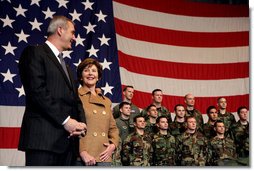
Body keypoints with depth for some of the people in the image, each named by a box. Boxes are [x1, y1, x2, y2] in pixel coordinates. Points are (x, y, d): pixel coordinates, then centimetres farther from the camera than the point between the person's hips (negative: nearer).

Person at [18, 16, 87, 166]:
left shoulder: (66, 65, 28)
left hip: (67, 140, 8)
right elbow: (37, 91, -11)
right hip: (43, 137, -8)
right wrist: (65, 120, -13)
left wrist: (81, 123, 2)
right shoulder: (35, 52, 2)